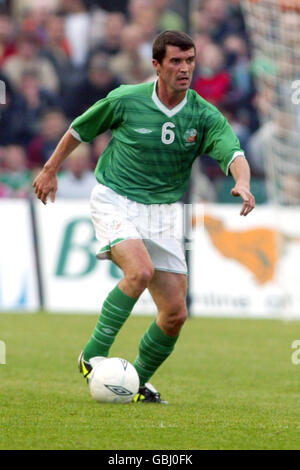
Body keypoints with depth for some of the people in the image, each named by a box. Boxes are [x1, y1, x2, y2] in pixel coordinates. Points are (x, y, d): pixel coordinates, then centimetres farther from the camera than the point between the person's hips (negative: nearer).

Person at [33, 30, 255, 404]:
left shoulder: (204, 115, -5)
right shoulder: (127, 100, -9)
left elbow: (234, 155, -20)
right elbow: (80, 129, 9)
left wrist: (242, 183, -42)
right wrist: (51, 170, 16)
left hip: (160, 214, 4)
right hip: (114, 201, -4)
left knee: (175, 313, -1)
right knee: (140, 270, -32)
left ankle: (137, 382, 21)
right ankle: (93, 356, -20)